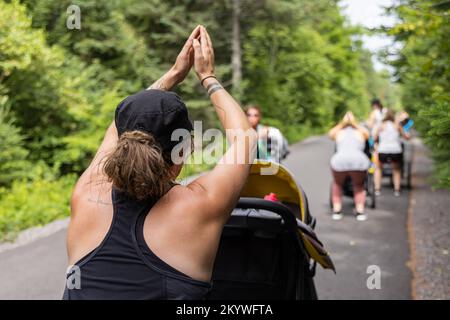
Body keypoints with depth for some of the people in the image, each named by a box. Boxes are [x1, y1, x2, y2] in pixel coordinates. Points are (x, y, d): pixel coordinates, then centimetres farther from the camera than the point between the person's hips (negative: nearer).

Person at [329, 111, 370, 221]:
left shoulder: (339, 133, 28)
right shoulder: (360, 133, 29)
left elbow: (331, 133, 53)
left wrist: (342, 122, 63)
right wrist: (354, 123, 63)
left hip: (340, 160, 0)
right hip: (359, 160, 0)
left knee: (337, 184, 28)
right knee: (359, 186, 27)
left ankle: (337, 211, 19)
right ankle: (360, 211, 12)